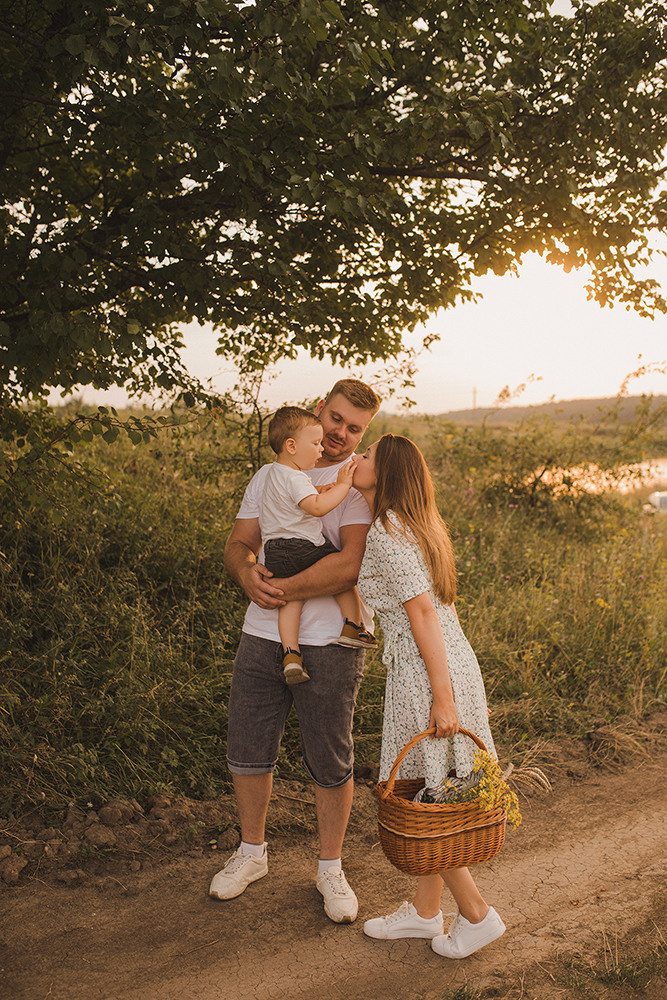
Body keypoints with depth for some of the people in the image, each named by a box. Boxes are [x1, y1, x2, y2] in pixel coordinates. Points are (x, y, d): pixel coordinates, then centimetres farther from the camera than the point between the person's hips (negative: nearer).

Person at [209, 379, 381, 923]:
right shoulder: (270, 476, 12)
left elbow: (352, 564, -19)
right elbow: (239, 542, 8)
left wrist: (283, 589, -18)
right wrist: (247, 571, -15)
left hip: (329, 643, -4)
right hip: (262, 635, 5)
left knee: (330, 761, 6)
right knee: (247, 750, 13)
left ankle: (331, 868, 28)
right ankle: (252, 851, 36)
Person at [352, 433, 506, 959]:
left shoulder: (386, 532, -14)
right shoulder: (417, 524, 14)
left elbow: (422, 611, -19)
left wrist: (442, 696, -19)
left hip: (426, 671, -9)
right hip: (455, 659, 9)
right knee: (432, 797, 16)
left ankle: (477, 914, 16)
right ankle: (424, 910, 28)